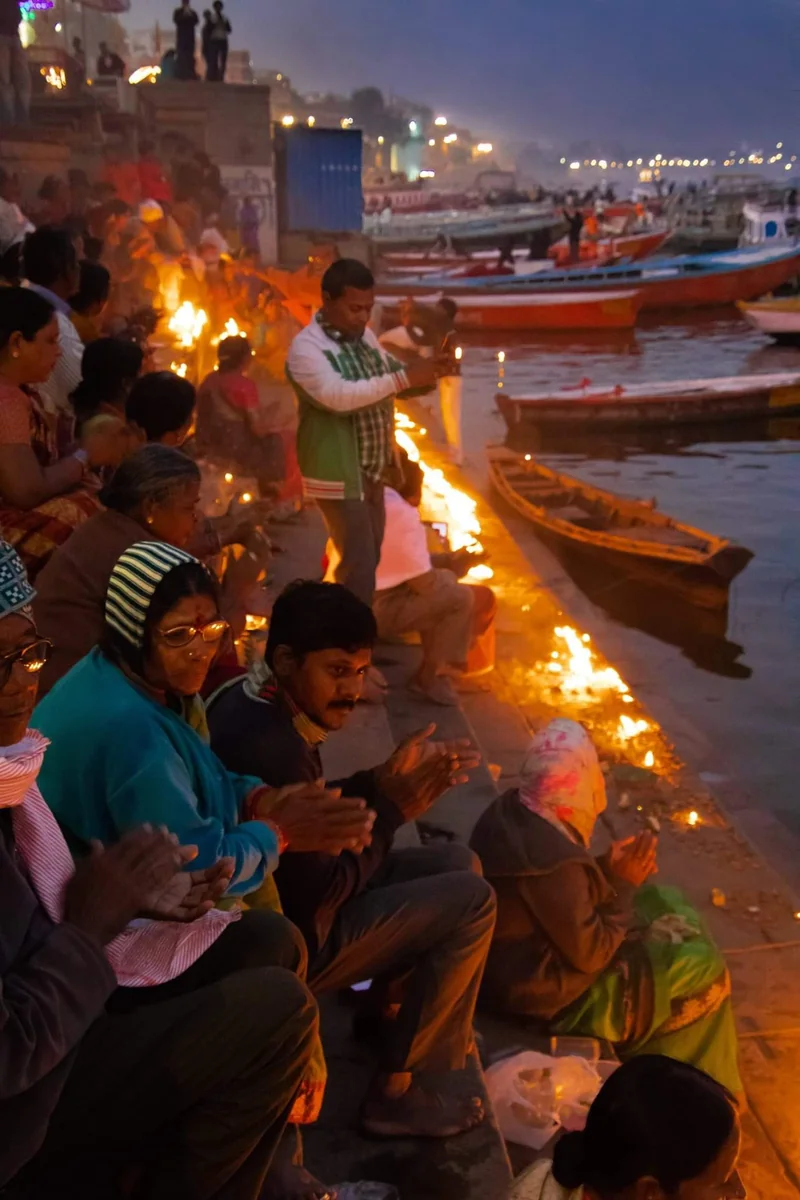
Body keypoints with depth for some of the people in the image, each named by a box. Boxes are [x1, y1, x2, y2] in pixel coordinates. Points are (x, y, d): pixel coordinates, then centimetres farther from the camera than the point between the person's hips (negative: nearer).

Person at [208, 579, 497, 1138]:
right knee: (473, 900, -9)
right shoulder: (274, 749, -32)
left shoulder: (248, 700, -2)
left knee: (459, 864, 12)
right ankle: (399, 1091, 2)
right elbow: (322, 891, -24)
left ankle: (394, 1013, 28)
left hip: (281, 898, 10)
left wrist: (384, 782, -4)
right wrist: (394, 808, -16)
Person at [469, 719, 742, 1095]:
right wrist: (622, 884, -16)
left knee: (665, 905, 19)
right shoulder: (552, 859, -33)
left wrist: (607, 869, -2)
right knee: (701, 971, -1)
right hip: (548, 995, -9)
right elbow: (589, 954, -24)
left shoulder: (511, 811, -5)